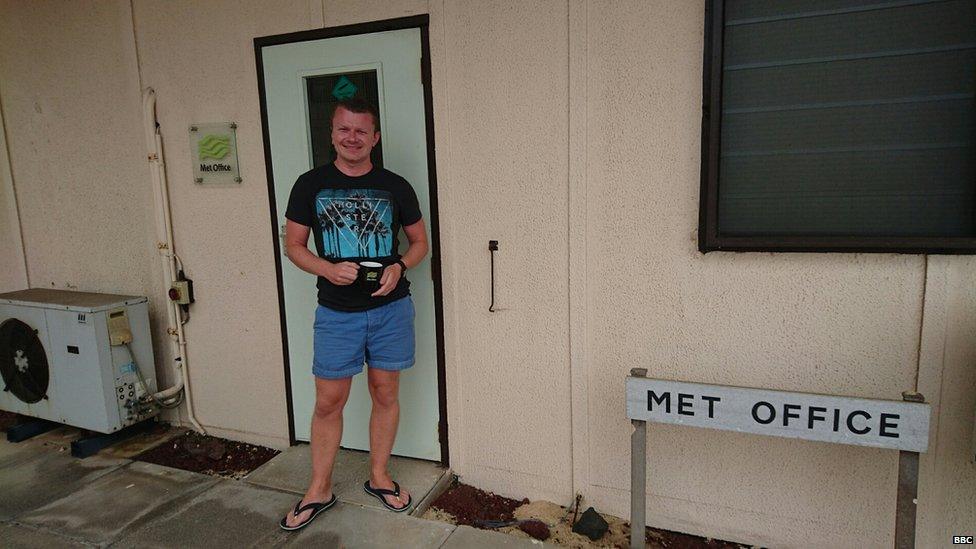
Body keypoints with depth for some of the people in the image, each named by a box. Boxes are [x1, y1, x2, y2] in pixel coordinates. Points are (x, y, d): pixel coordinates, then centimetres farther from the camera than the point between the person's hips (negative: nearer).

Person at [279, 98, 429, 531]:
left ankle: (378, 477, 30)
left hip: (390, 308, 1)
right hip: (336, 312, 0)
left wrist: (399, 267, -12)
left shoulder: (395, 186, 1)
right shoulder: (311, 185, 0)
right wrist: (328, 269, -15)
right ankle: (319, 490, 23)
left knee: (385, 395, 11)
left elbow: (420, 241, 9)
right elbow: (293, 244, 4)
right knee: (328, 402, 5)